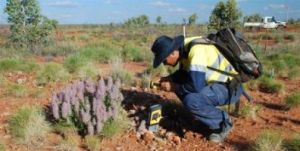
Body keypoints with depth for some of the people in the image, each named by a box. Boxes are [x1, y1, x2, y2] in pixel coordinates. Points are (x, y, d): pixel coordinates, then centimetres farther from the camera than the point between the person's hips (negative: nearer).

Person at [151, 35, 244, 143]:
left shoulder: (196, 50, -28)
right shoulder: (184, 48, 0)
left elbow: (196, 86, -33)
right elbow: (184, 72, 18)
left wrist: (173, 87, -18)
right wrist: (169, 78, -1)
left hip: (230, 87, -9)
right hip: (216, 83, 9)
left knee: (191, 100, -29)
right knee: (180, 85, 4)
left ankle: (222, 122, -3)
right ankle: (211, 113, 11)